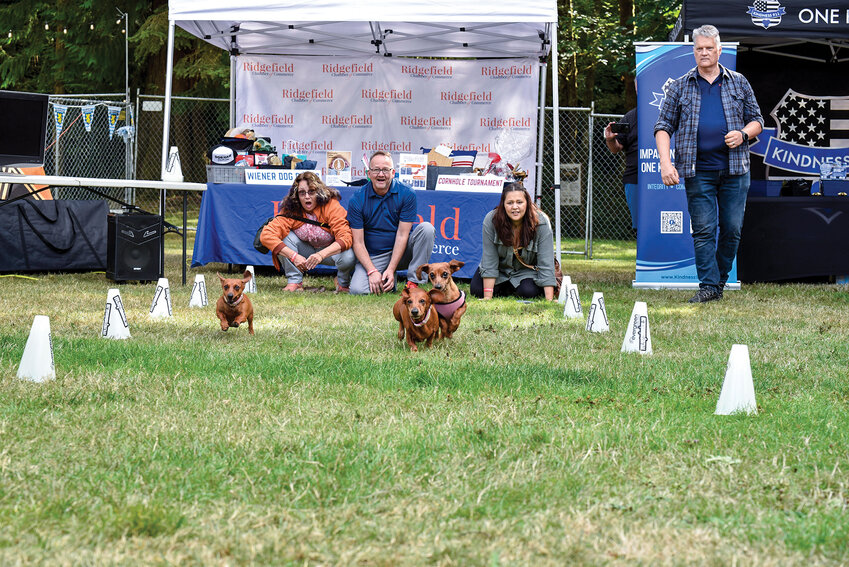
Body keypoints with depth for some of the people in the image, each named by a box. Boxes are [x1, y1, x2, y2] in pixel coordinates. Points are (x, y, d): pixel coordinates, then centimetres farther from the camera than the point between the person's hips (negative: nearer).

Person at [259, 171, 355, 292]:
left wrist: (321, 254, -51)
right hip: (306, 250, 2)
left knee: (348, 257, -35)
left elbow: (345, 237, -35)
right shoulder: (291, 211, -21)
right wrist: (294, 256, -41)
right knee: (285, 236, -26)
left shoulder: (331, 206, -25)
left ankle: (343, 283, 1)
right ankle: (294, 282, -12)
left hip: (330, 250, -2)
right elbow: (266, 235, -31)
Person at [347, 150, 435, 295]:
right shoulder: (357, 200, -8)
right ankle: (386, 282, 8)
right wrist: (372, 271, -22)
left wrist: (391, 269, -20)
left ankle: (413, 282, -22)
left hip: (401, 252, 0)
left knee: (426, 228, -25)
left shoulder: (406, 194, -9)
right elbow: (358, 242, -9)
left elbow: (402, 235, -12)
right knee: (357, 290, -27)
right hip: (372, 257, 0)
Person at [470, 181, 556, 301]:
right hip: (501, 267, 1)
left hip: (528, 270, -1)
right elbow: (489, 261, -24)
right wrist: (487, 297, -28)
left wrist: (549, 300, -36)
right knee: (476, 290, -16)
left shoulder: (542, 223, -29)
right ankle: (507, 288, 15)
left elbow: (546, 264, -29)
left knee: (528, 292, -28)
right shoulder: (491, 220, -27)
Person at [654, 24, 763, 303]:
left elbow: (756, 120, 16)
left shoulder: (739, 83, 12)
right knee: (703, 229, -6)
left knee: (732, 228, 1)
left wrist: (743, 134, -7)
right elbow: (663, 126, 6)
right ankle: (708, 285, -5)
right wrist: (665, 163, -8)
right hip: (698, 171, -1)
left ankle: (720, 279, 14)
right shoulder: (679, 87, 9)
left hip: (734, 169, 1)